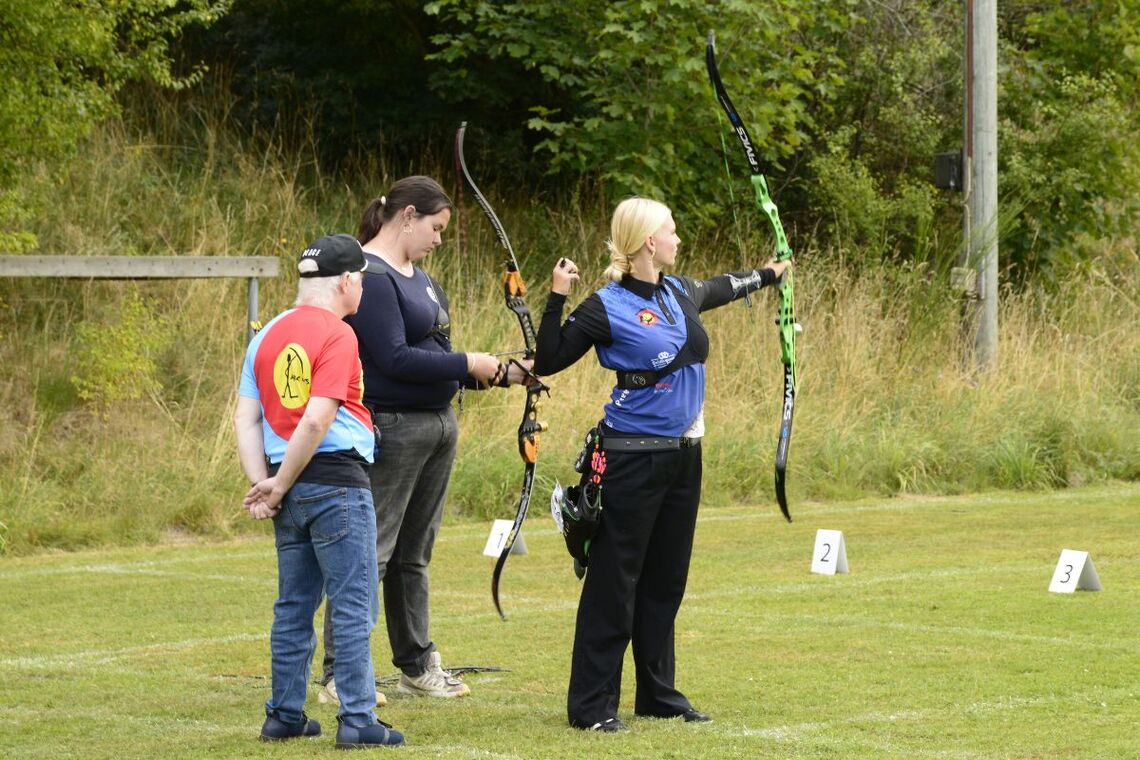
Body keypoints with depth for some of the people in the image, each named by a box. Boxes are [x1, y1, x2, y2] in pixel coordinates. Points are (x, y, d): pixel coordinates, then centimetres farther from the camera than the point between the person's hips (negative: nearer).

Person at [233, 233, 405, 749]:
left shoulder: (268, 335, 11)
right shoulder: (336, 334, -11)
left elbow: (246, 419, 8)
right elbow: (317, 420, -19)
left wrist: (263, 484, 2)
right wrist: (280, 487, -11)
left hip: (290, 491, 7)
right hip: (337, 482, -7)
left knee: (293, 608, 14)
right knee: (354, 609, -2)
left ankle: (284, 717, 18)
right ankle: (357, 721, -3)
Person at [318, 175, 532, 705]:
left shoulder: (417, 276, 16)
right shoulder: (371, 275, -15)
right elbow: (393, 358, -22)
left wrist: (502, 373, 9)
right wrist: (467, 364, -15)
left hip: (437, 425, 10)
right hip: (390, 429, -10)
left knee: (413, 555, 15)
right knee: (369, 553, -7)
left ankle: (418, 666, 23)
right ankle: (339, 675, -4)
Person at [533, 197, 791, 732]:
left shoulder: (680, 293, 9)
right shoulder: (607, 307, -12)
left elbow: (720, 289, 32)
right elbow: (548, 361, -9)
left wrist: (765, 275, 48)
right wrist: (558, 300, -19)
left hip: (683, 455, 7)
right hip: (633, 457, -7)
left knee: (666, 579, 13)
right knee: (614, 581, -4)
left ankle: (659, 694, 22)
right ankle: (592, 704, -1)